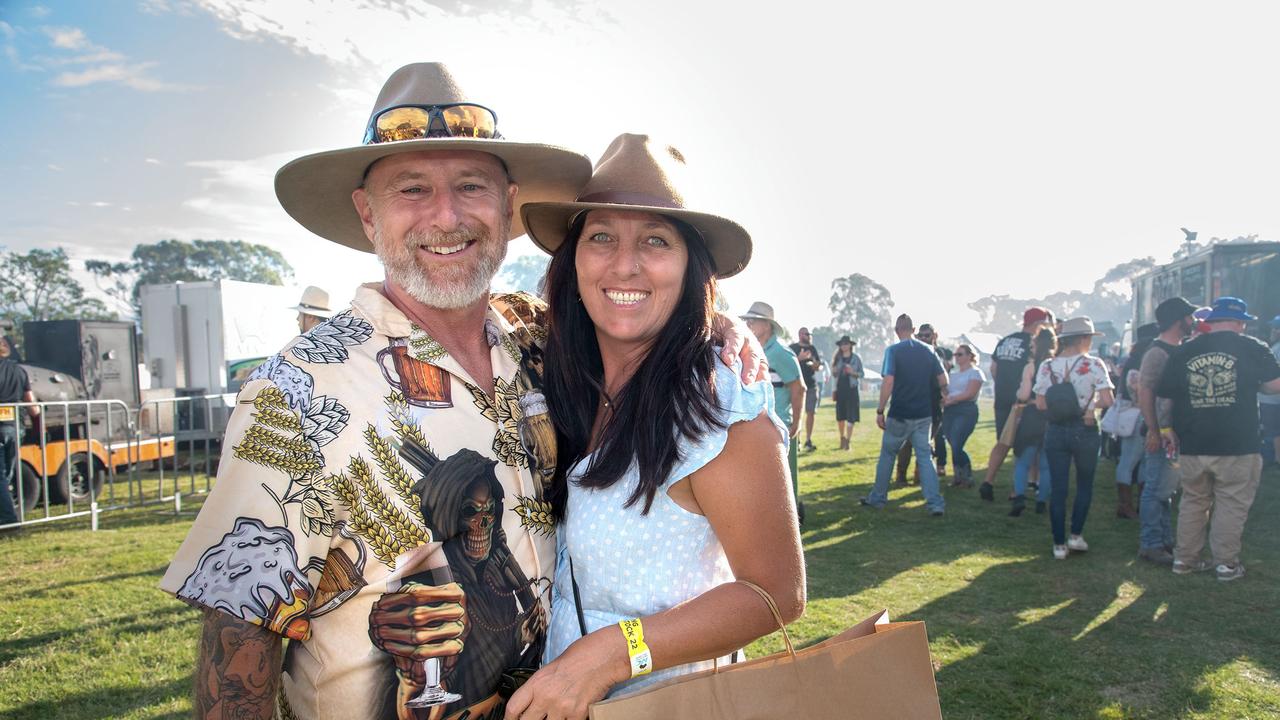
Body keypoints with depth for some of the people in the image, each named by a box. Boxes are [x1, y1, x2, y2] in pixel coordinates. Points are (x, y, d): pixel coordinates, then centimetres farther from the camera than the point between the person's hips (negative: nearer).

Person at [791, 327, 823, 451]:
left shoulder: (812, 348, 15)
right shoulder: (793, 348, 2)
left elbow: (820, 365, 16)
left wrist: (816, 365, -7)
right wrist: (799, 358, -21)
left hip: (812, 385, 4)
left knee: (810, 412, 1)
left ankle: (808, 441, 7)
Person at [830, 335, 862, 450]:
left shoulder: (856, 358, 0)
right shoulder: (837, 358, 8)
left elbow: (862, 374, 2)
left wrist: (853, 373, -17)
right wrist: (833, 371, -8)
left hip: (851, 389, -3)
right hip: (840, 388, 3)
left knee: (850, 417, -6)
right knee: (840, 416, 6)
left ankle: (847, 441, -3)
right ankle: (842, 438, 24)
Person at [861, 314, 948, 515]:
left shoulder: (893, 350, -10)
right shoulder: (928, 351, 4)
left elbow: (888, 382, -18)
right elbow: (943, 382, 4)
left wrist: (880, 411, -12)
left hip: (899, 415, -3)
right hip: (924, 415, 3)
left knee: (887, 455, 12)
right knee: (925, 457, 8)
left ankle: (878, 498, 21)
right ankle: (935, 502, -2)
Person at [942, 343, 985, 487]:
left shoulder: (975, 372, 0)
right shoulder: (953, 373, 21)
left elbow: (969, 394, -11)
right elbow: (946, 391, 15)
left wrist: (950, 399, -11)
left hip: (966, 411, -6)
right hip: (949, 412, 6)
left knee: (956, 447, -13)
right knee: (954, 447, 5)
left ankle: (968, 477, 4)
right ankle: (959, 477, 17)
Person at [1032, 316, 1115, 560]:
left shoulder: (1047, 366, -1)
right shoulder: (1094, 364, -8)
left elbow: (1040, 404, -2)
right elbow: (1107, 401, -13)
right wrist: (1091, 403, 7)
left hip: (1056, 430, 2)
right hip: (1085, 429, -2)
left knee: (1058, 487, 6)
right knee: (1084, 484, 18)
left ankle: (1059, 544, 8)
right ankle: (1076, 535, 16)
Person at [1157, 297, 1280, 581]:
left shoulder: (1184, 352, 3)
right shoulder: (1252, 348, -4)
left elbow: (1163, 396, 5)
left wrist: (1167, 429, 15)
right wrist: (1251, 384, 16)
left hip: (1192, 446, 3)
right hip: (1237, 446, -3)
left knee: (1193, 502, 14)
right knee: (1231, 504, 7)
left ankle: (1185, 558, 20)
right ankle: (1226, 563, 12)